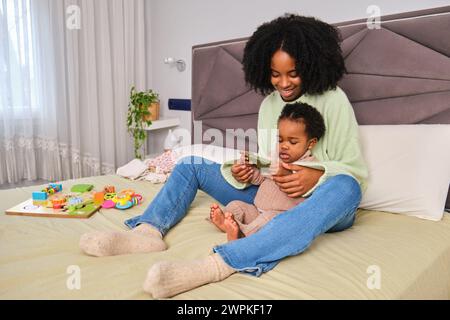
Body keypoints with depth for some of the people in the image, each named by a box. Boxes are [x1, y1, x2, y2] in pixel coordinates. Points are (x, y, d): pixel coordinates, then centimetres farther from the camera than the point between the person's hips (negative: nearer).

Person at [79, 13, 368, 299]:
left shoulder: (333, 100, -6)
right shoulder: (268, 104, 9)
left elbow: (356, 169, -8)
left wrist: (317, 176, -28)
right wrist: (245, 172, -12)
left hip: (318, 201, -4)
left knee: (345, 187, -42)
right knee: (191, 165, 0)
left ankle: (216, 265, -54)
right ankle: (148, 230, -27)